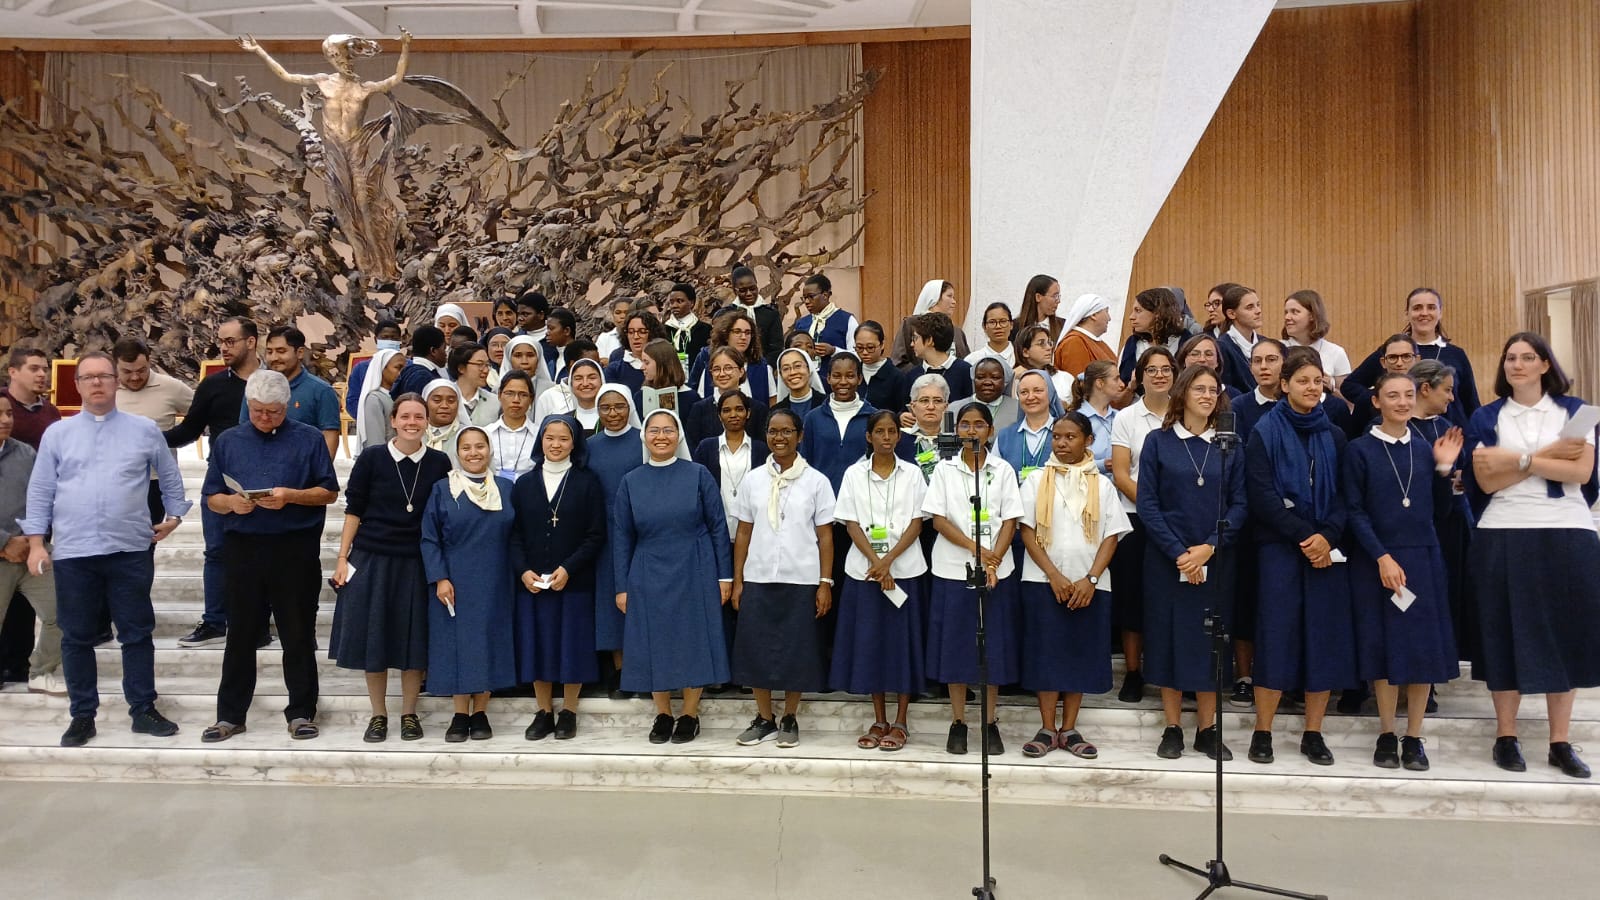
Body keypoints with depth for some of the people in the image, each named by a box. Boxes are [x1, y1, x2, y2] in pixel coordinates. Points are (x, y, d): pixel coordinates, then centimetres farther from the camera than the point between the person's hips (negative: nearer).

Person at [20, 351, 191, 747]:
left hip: (131, 551, -1)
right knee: (76, 637, 8)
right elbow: (40, 491, 7)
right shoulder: (57, 433, 7)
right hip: (72, 553, 1)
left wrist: (174, 515, 14)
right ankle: (83, 715, 19)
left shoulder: (145, 430, 5)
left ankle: (143, 710, 14)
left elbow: (170, 476, 17)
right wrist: (36, 543, 2)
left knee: (137, 633, 5)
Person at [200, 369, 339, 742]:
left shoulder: (309, 439, 4)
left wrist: (291, 496, -16)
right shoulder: (227, 442, 12)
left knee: (298, 634, 4)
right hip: (243, 547, 2)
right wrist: (232, 503, -11)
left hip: (296, 547, -2)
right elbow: (211, 498, 10)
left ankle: (301, 712, 14)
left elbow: (329, 492, 0)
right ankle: (230, 715, 20)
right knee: (241, 634, 9)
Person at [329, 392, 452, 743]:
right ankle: (378, 716, 20)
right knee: (372, 638, 5)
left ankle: (409, 714, 21)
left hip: (418, 563, 1)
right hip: (372, 559, 0)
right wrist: (342, 558, -2)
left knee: (414, 640, 6)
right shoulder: (371, 458, -3)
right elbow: (353, 510, 1)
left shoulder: (439, 463, -1)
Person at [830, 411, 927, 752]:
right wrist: (875, 562, -13)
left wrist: (888, 561, -14)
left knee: (902, 642, 2)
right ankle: (879, 721, 16)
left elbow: (916, 523, -2)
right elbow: (851, 525, -1)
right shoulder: (854, 474, 4)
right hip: (864, 568, 1)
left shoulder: (912, 473, 3)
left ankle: (900, 722, 12)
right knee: (870, 642, 4)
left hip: (904, 569, -1)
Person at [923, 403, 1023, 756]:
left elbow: (1010, 521, -1)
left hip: (996, 570, 0)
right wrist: (975, 548, -15)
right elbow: (938, 519, -3)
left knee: (994, 645, 4)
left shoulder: (1003, 470, 4)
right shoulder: (944, 469, 3)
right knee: (955, 643, 3)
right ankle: (958, 723, 14)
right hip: (952, 569, 0)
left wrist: (993, 561, -14)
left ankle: (991, 724, 15)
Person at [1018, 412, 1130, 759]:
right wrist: (1054, 575, -10)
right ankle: (1047, 729, 10)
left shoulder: (1102, 485, 7)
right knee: (1046, 652, 0)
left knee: (1081, 653, 5)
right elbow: (1027, 531, -1)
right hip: (1043, 582, -1)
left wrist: (1090, 579, -10)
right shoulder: (1036, 480, 3)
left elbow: (1111, 536, 2)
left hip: (1089, 585, 1)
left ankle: (1069, 730, 15)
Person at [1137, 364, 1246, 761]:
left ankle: (1207, 730, 18)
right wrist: (1178, 553, -13)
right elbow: (1147, 503, -5)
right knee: (1168, 636, 3)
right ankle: (1172, 729, 14)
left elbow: (1239, 504, 2)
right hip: (1166, 559, -2)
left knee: (1210, 639, 6)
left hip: (1216, 560, 2)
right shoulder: (1158, 441, 0)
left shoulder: (1229, 445, 6)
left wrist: (1209, 547, -12)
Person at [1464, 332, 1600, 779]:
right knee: (1507, 635, 2)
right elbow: (1487, 481, -5)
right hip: (1504, 537, -1)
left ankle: (1561, 742, 14)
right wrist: (1548, 455, -11)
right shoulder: (1485, 418, 6)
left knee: (1564, 634, 4)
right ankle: (1506, 736, 12)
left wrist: (1520, 460, -13)